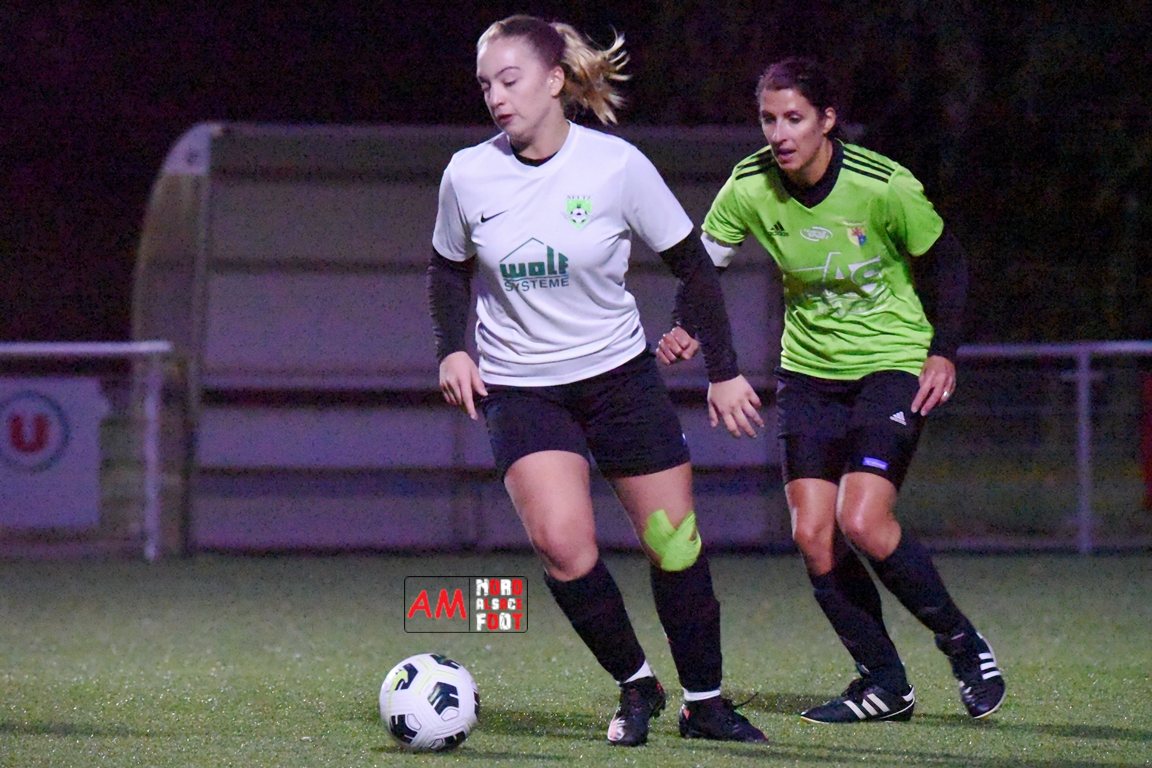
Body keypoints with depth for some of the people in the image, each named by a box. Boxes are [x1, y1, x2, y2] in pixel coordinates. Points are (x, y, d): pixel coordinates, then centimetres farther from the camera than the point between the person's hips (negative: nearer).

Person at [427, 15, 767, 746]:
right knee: (561, 541, -20)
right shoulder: (469, 175, -8)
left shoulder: (617, 165, -13)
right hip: (520, 388, 0)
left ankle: (705, 701, 22)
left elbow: (691, 262, -2)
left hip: (620, 375, 0)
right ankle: (635, 683, 1)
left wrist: (725, 370, -2)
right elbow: (450, 267, 11)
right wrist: (452, 348, -4)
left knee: (675, 542, 2)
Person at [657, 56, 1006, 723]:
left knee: (862, 522, -19)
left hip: (893, 363, -4)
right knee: (812, 534, -5)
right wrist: (690, 330, -17)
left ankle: (964, 645, 3)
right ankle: (885, 686, 11)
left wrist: (943, 353, -12)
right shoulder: (749, 188, -10)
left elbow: (945, 263, -4)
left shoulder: (885, 186, -19)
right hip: (809, 370, 5)